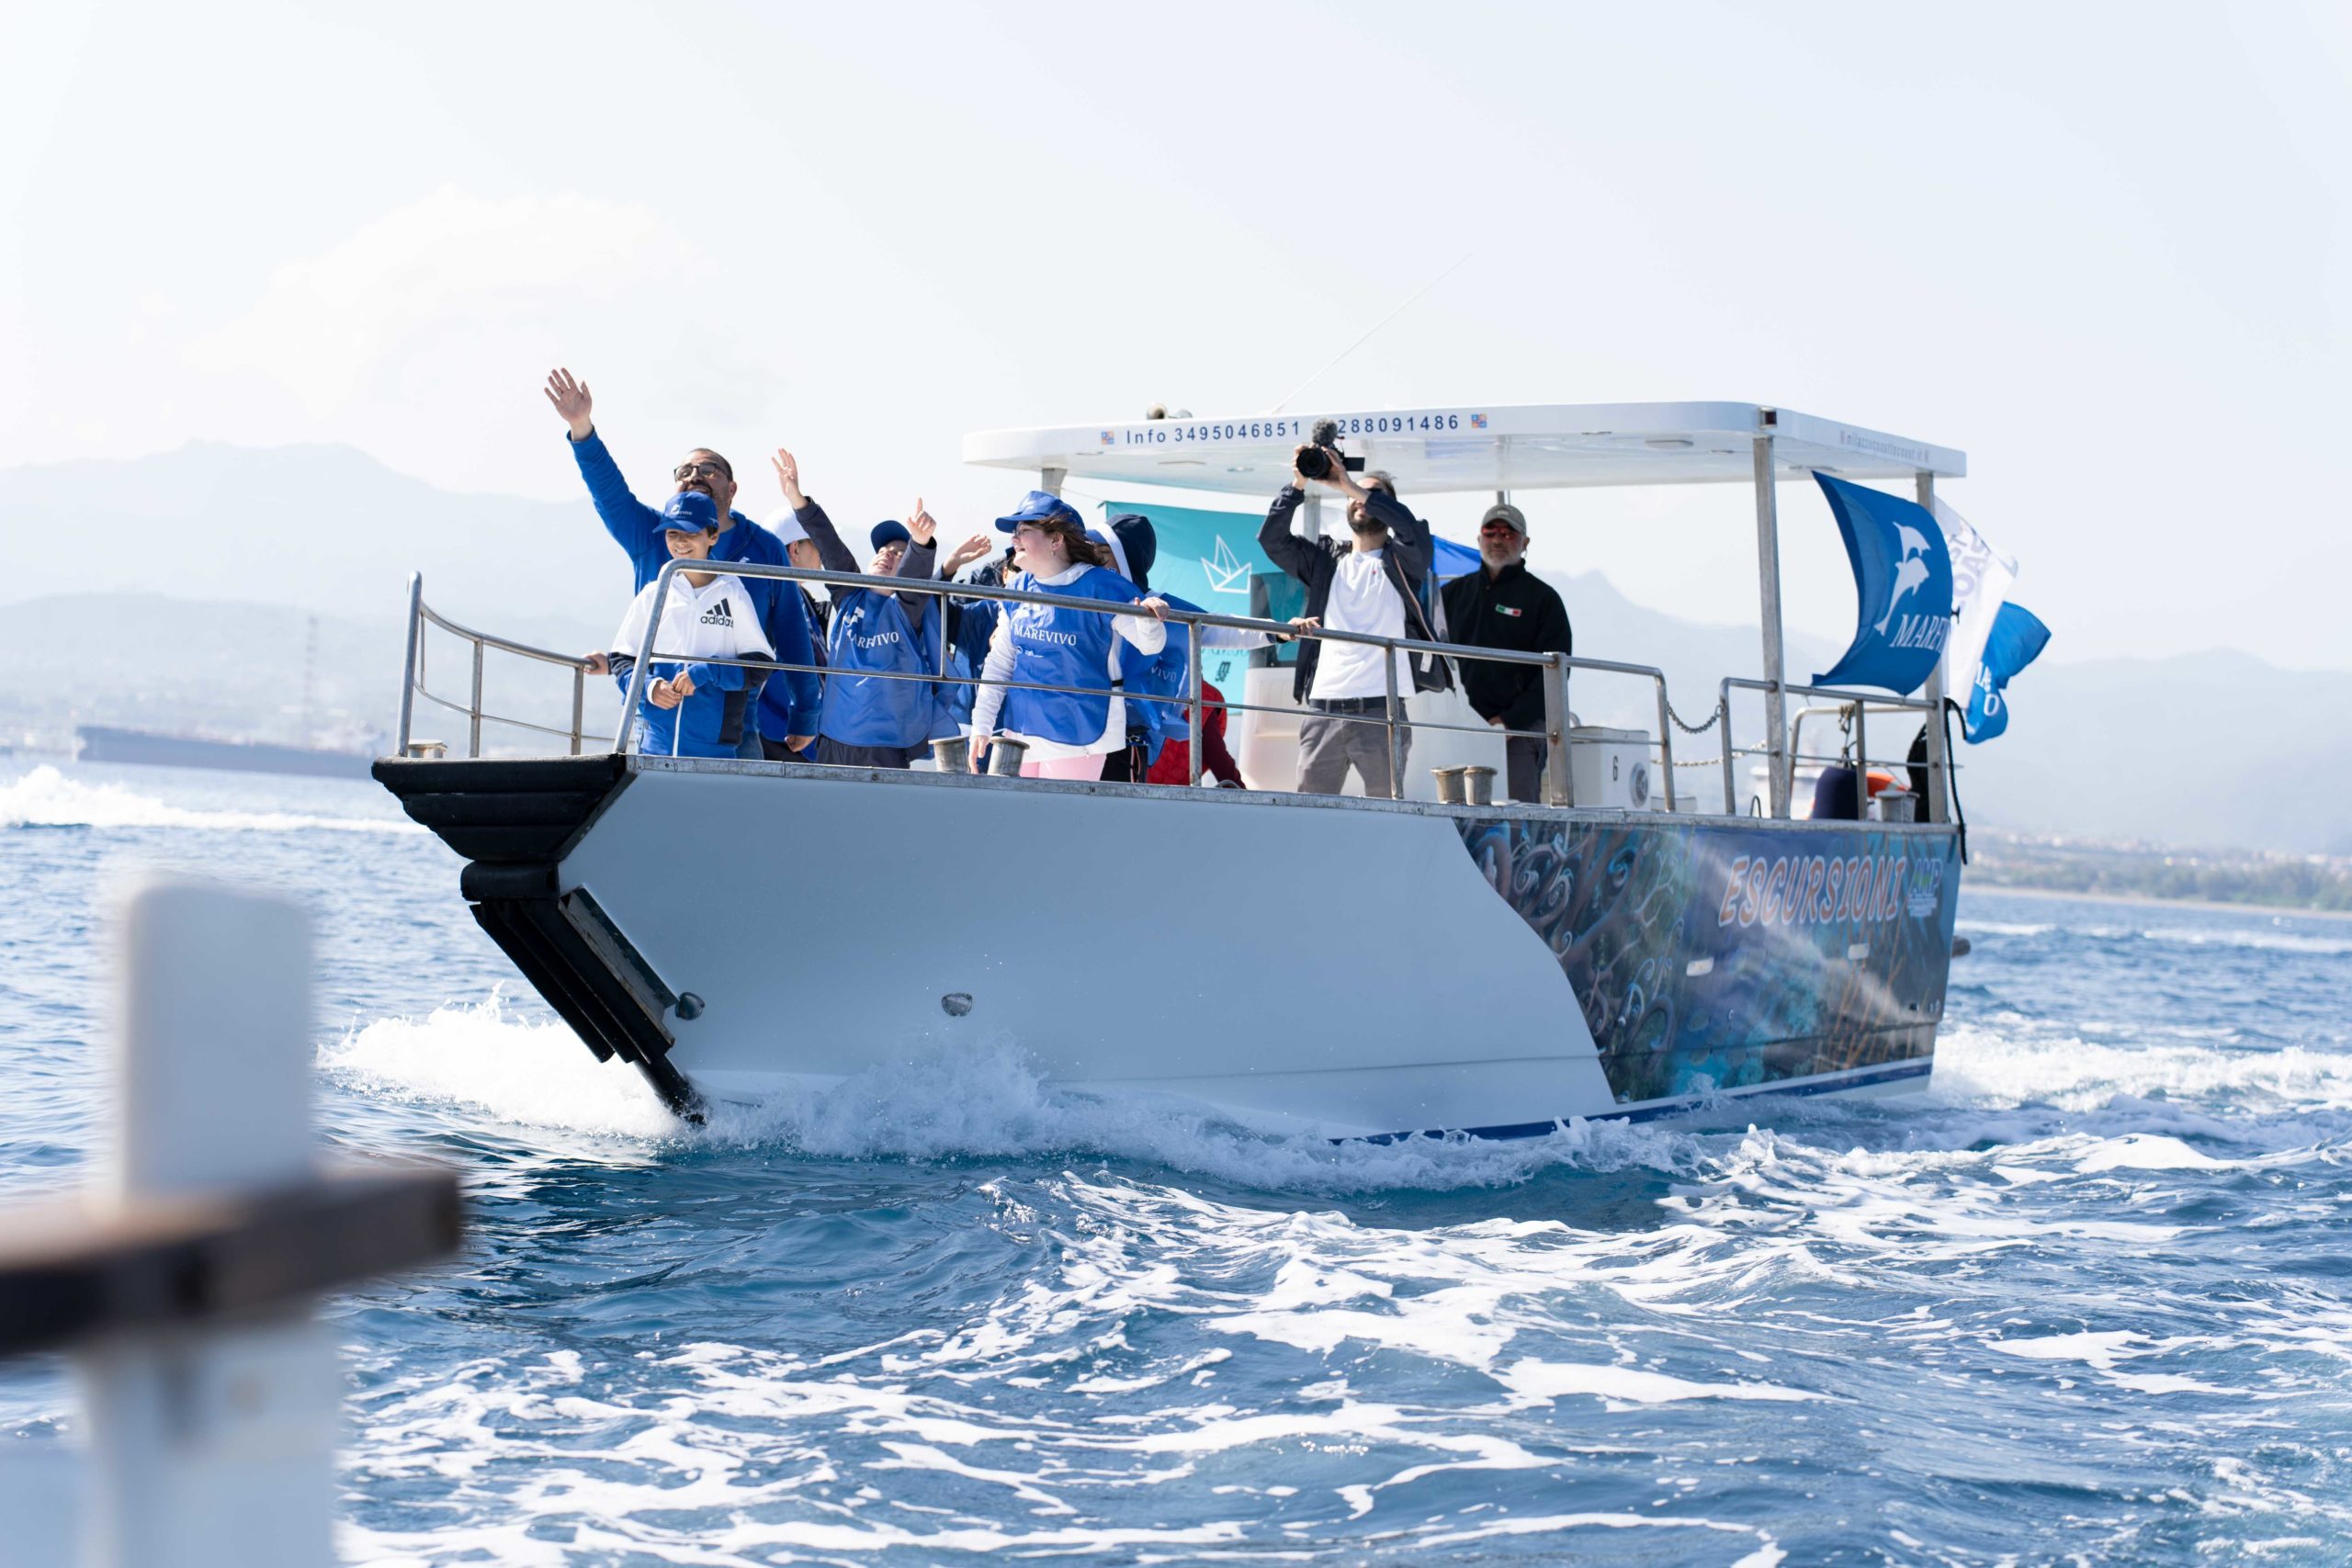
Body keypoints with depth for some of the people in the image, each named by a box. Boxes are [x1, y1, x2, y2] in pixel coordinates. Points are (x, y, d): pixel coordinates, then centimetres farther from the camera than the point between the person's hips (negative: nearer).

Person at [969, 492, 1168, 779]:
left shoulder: (1099, 586, -12)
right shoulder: (1019, 589, 4)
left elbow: (1150, 644, -13)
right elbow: (999, 663, 9)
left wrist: (1147, 619, -36)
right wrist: (981, 725, 4)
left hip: (1076, 737, -6)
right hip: (1020, 732, 6)